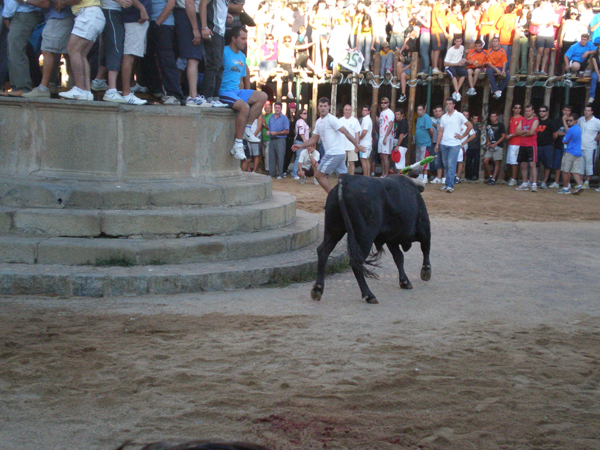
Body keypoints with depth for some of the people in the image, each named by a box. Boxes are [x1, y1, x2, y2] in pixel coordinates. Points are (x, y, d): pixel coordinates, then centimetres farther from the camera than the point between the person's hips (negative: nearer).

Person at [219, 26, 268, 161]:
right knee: (244, 106, -33)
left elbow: (244, 76, 29)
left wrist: (248, 93, 19)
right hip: (224, 92, -9)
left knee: (262, 97, -7)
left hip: (237, 91, 9)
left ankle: (247, 129, -8)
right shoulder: (224, 52, -8)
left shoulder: (242, 56, 20)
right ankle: (238, 144, -28)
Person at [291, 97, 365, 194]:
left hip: (333, 154, -8)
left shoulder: (331, 119, -9)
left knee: (319, 175, -4)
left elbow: (346, 132, -12)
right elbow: (314, 139, 26)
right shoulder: (318, 122, 18)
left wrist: (357, 144, -14)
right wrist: (301, 146, 18)